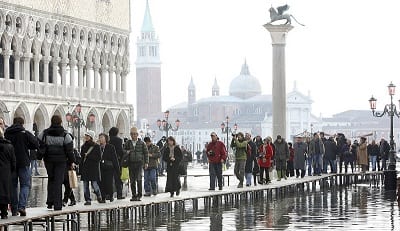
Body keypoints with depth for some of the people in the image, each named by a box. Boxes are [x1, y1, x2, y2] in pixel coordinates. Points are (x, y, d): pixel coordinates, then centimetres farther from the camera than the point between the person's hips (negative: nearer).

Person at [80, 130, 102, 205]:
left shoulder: (96, 146, -2)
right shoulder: (83, 146, 13)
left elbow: (99, 157, -7)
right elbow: (81, 156, 15)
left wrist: (88, 156, -13)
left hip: (94, 168, -5)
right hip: (85, 168, 5)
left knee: (94, 184, -7)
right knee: (85, 185, 0)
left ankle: (99, 196, 19)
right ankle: (88, 200, 5)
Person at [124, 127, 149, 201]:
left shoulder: (142, 143, 5)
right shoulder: (128, 143, 10)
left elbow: (146, 153, 8)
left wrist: (146, 162, 2)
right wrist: (126, 152, -8)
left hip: (139, 163, -3)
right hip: (131, 163, 3)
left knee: (139, 179, -13)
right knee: (132, 180, 4)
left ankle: (139, 195, -8)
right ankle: (134, 195, 11)